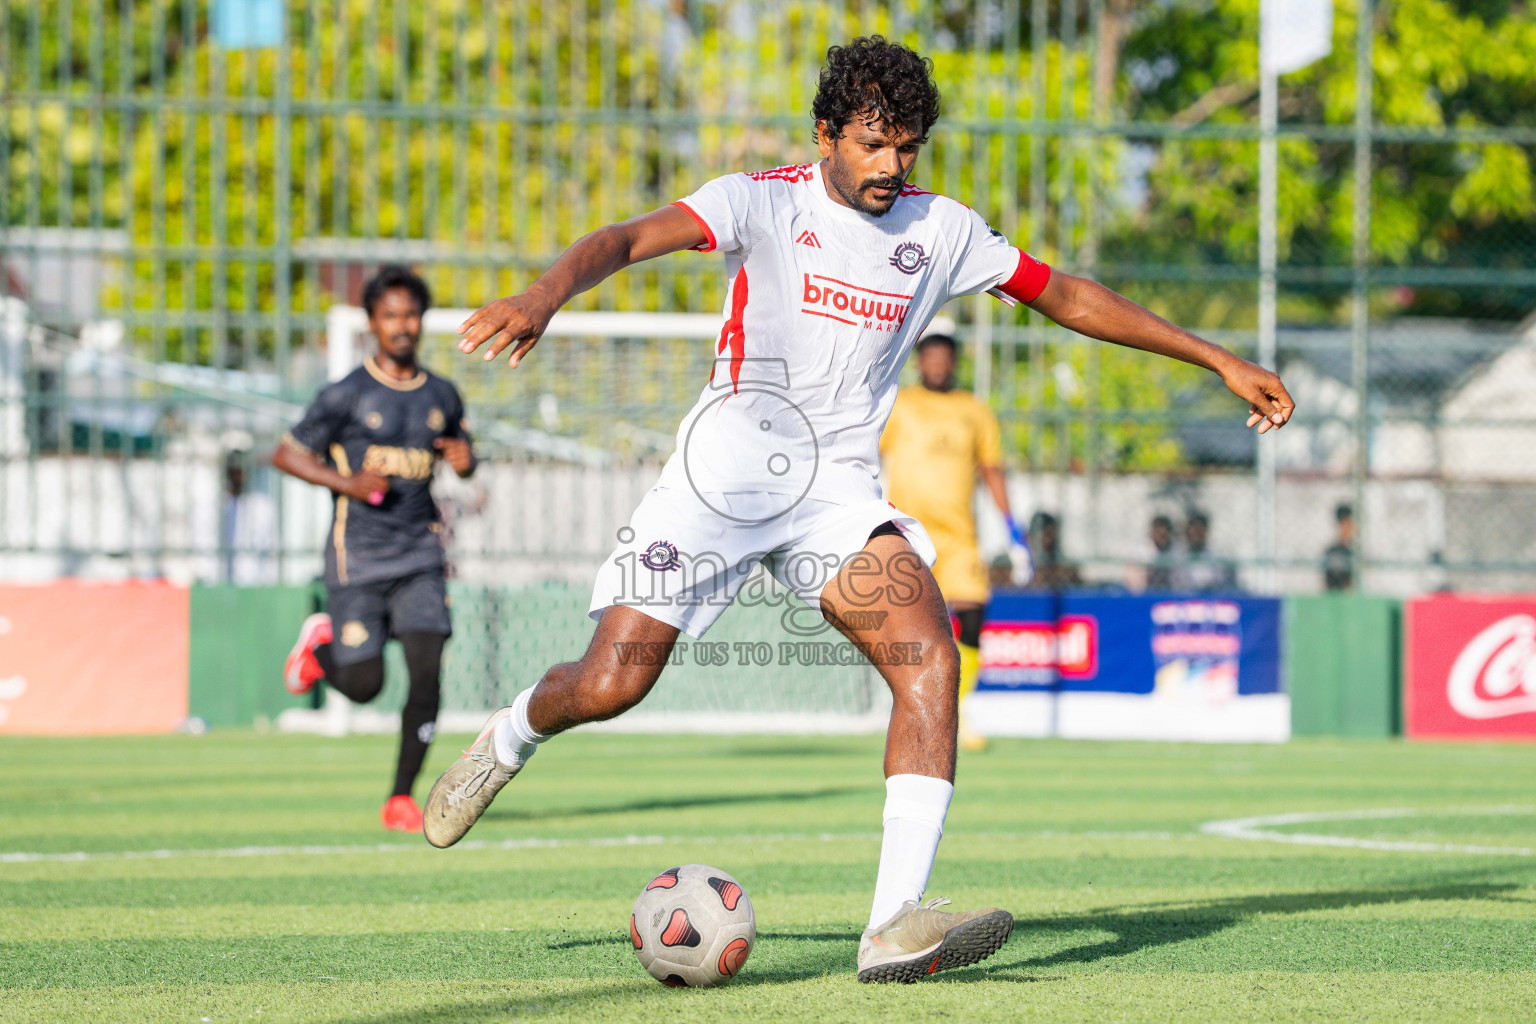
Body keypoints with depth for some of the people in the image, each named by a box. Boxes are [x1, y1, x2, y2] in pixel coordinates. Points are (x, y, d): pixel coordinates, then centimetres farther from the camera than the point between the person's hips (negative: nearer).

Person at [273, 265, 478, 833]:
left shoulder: (442, 396, 9)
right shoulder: (346, 395, -5)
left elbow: (459, 451, 25)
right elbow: (285, 454, -2)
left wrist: (464, 461, 0)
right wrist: (346, 482, -17)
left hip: (419, 556, 3)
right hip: (358, 557, -3)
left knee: (427, 674, -12)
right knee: (364, 685, -5)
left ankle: (401, 797, -2)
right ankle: (321, 644, 30)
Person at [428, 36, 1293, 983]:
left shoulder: (941, 230, 8)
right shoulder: (766, 201, -5)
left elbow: (1070, 297, 18)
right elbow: (629, 240, -20)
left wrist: (1221, 361, 17)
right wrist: (544, 297, -42)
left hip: (840, 488, 3)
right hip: (729, 467, -3)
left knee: (931, 656, -22)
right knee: (609, 686, -10)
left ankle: (897, 927, -29)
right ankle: (509, 740, 29)